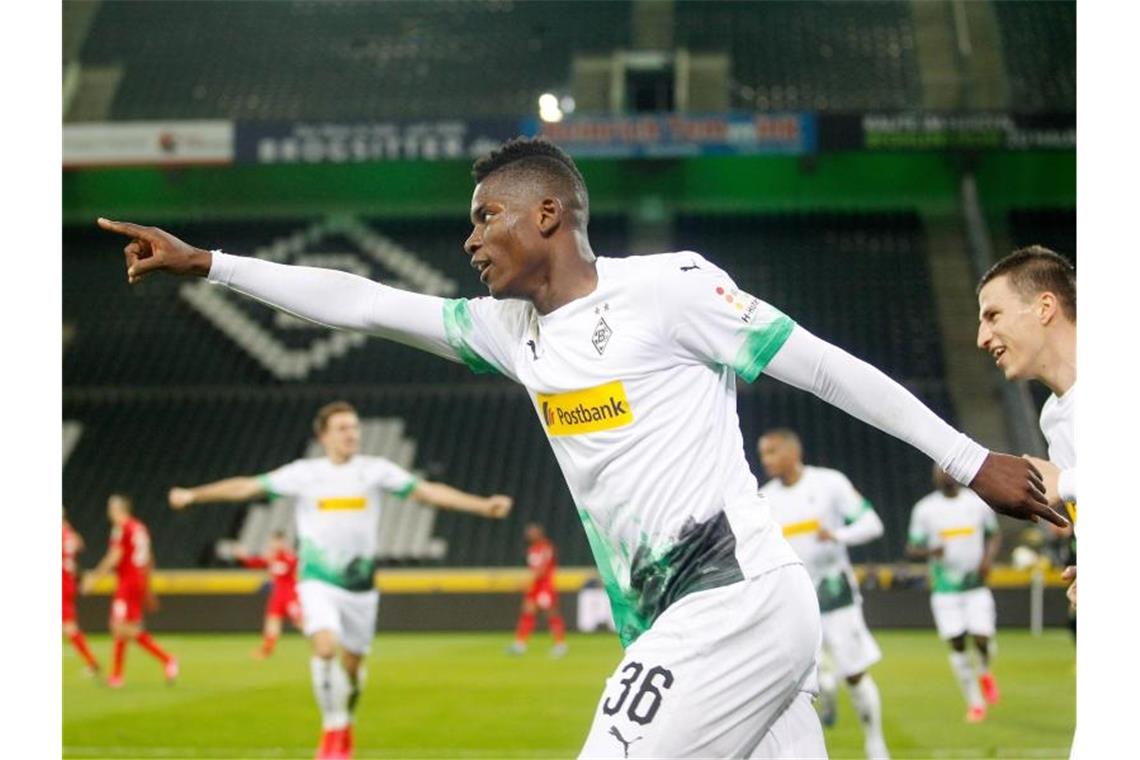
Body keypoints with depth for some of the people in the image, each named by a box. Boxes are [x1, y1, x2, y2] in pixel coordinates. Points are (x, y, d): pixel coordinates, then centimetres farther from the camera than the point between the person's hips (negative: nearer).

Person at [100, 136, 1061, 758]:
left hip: (737, 598, -7)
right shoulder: (515, 330, 15)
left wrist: (971, 459, -5)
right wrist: (203, 263, 16)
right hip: (679, 618, 7)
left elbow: (825, 367, -5)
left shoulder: (667, 287, -6)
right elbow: (367, 304, 17)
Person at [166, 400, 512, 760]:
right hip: (318, 582, -1)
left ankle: (345, 724, 37)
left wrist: (483, 505, -16)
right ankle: (333, 729, -10)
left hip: (360, 584, 2)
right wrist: (193, 495, -5)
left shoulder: (375, 470, -2)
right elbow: (248, 486, 0)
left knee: (352, 664, 9)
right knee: (325, 647, -25)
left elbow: (427, 490, -7)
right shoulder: (304, 473, -2)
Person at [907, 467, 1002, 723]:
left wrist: (988, 558, -6)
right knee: (956, 644, -1)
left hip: (976, 584, 0)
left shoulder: (978, 502, 1)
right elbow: (911, 548, 1)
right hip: (944, 588, 0)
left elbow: (994, 535, 13)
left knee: (982, 638, -9)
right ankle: (974, 702, 12)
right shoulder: (925, 509, -2)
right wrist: (929, 551, -21)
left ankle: (984, 672, 27)